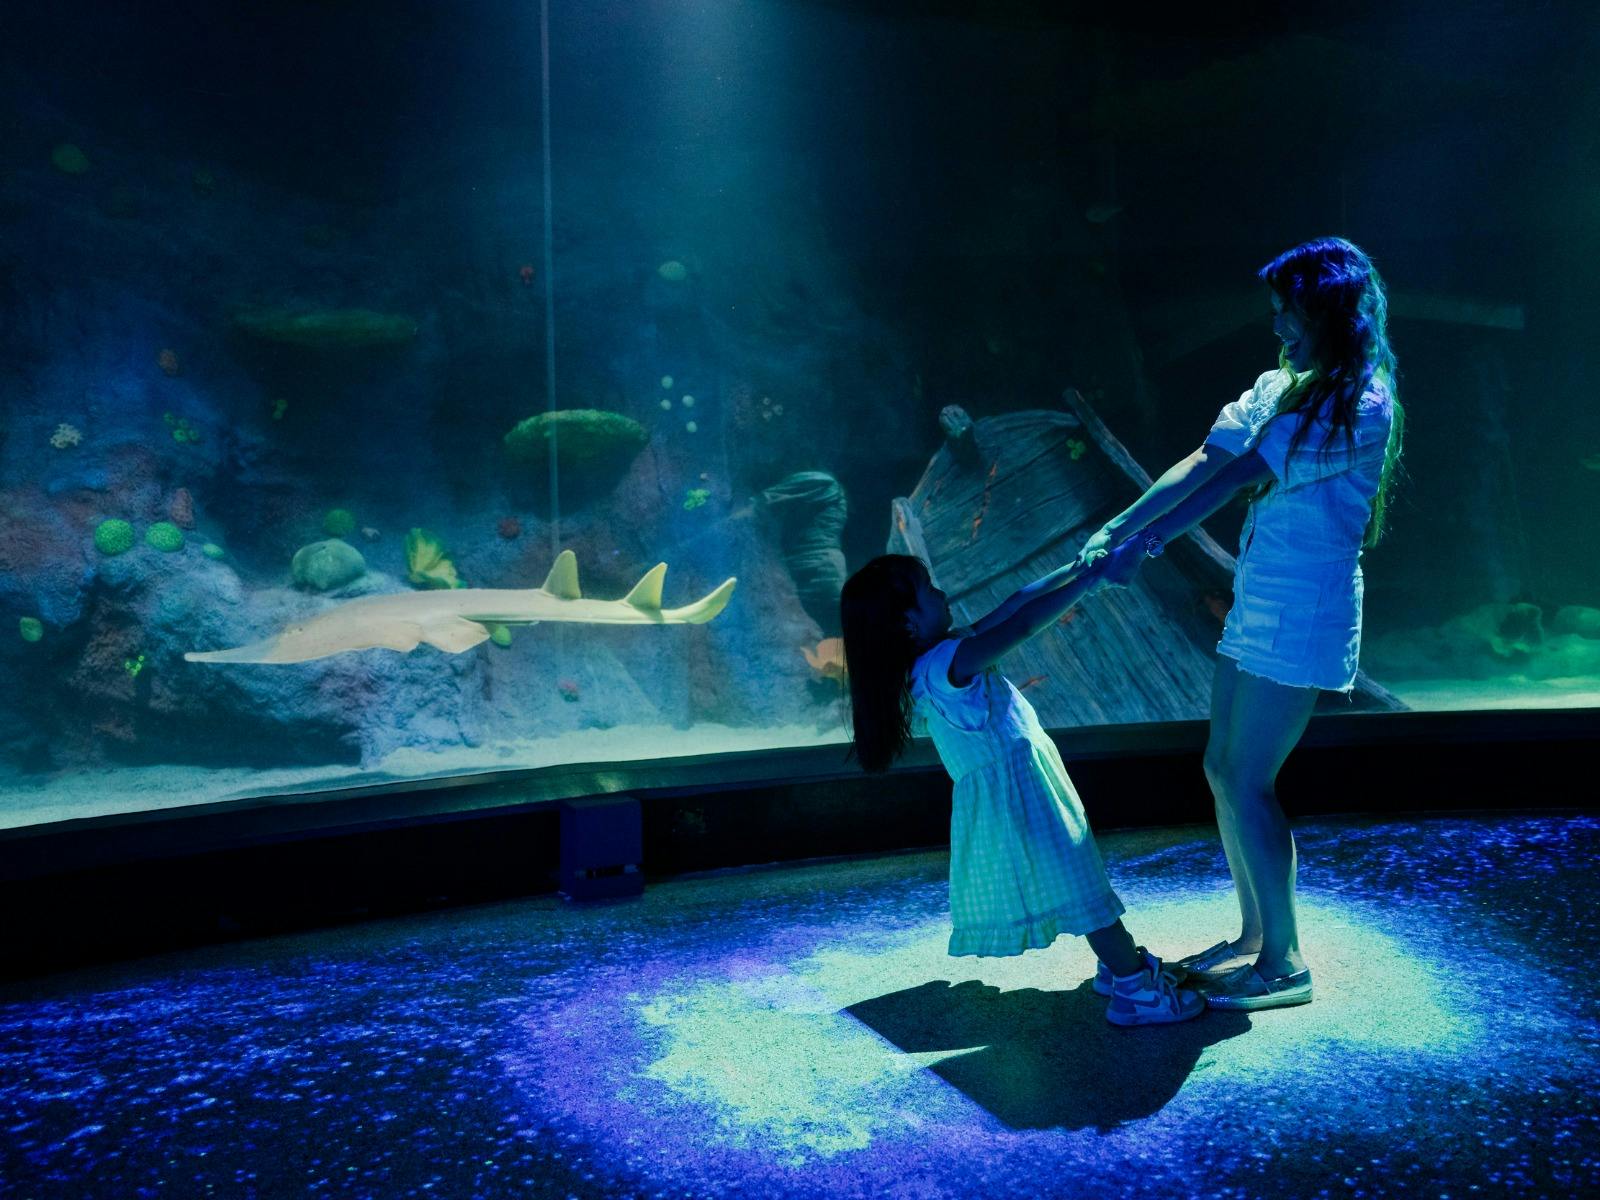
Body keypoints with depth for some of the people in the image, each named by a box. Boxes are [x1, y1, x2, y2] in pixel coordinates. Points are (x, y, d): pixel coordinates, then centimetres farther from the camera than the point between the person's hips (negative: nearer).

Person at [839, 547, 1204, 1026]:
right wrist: (1094, 577, -22)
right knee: (1076, 883, -2)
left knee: (1076, 876, 22)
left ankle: (1120, 963, 35)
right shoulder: (945, 664, -25)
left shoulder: (938, 659, 6)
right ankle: (1134, 988, 8)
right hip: (1015, 792, -11)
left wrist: (1072, 570, 9)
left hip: (1014, 784, 11)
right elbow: (1024, 624, -29)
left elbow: (1010, 608, 9)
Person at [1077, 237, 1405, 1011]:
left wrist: (1151, 538, -22)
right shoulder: (1280, 387, 12)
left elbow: (1241, 475, -20)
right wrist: (1119, 528, -6)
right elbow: (1202, 463, 4)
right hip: (1255, 603, 9)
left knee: (1248, 784, -5)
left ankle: (1284, 963, 10)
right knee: (1223, 770, 13)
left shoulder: (1361, 407, -14)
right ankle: (1253, 937, 27)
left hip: (1301, 614, -9)